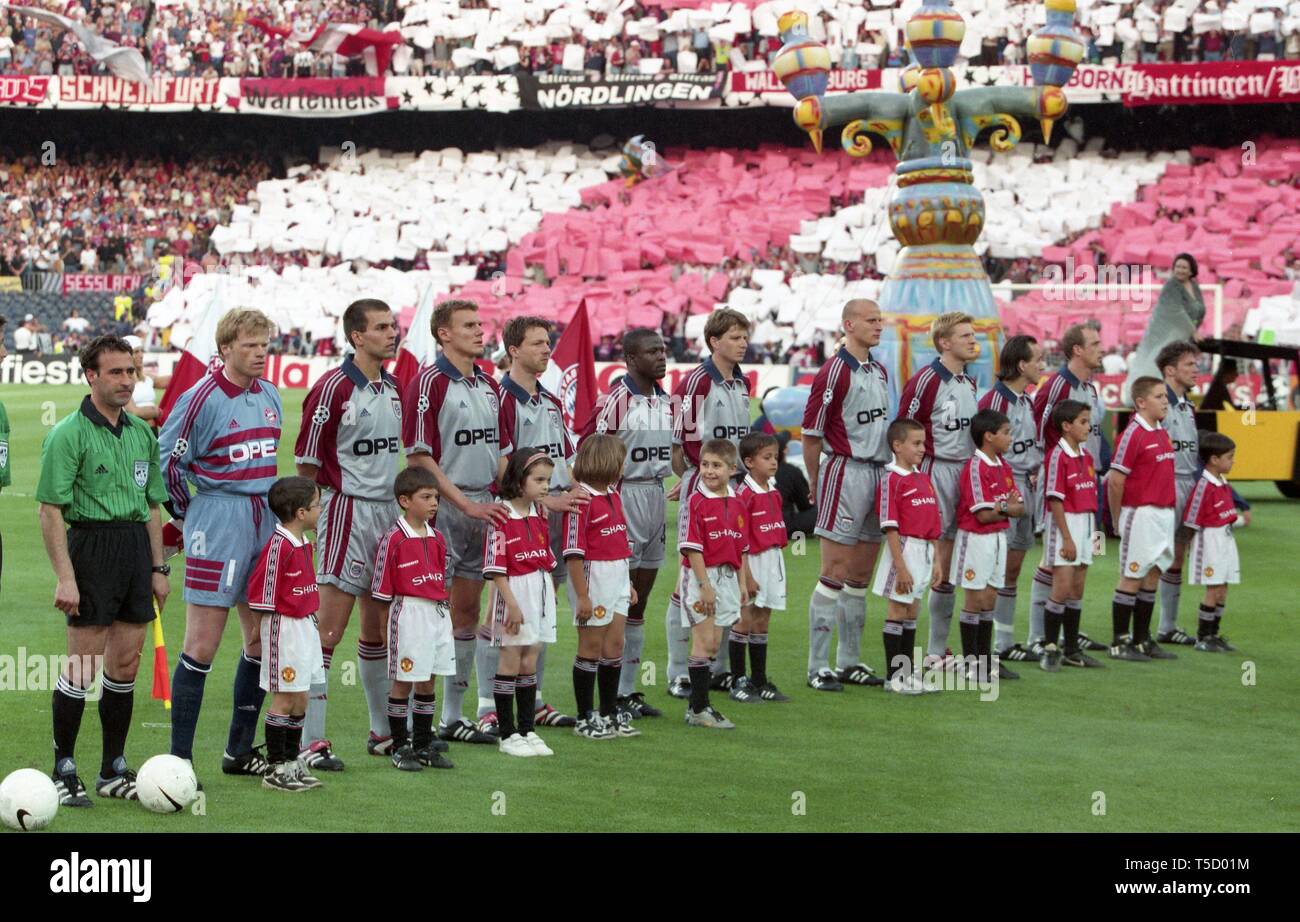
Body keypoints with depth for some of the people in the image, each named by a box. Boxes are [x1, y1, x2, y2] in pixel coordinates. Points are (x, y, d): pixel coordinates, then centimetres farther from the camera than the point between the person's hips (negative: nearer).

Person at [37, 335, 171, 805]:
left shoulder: (142, 432, 13)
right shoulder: (68, 434, -8)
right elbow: (50, 510, -11)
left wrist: (159, 568, 15)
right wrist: (65, 576, -17)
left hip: (137, 547, 6)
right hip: (91, 543, -6)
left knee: (126, 664, 8)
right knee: (83, 665, -5)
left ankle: (114, 770, 17)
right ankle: (64, 770, 5)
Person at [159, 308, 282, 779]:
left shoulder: (269, 395, 10)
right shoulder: (201, 399, -12)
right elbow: (165, 460, -9)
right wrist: (189, 512, 0)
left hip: (265, 520, 7)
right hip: (219, 522, -7)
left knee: (262, 638, 10)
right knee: (202, 644, -8)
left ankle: (240, 750, 21)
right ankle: (179, 757, -3)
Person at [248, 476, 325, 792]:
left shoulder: (303, 543, 10)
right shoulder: (279, 545, -19)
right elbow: (262, 591, -16)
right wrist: (267, 628, -13)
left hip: (305, 625, 9)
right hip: (284, 627, -9)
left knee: (300, 698, 13)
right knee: (284, 697, -4)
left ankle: (292, 761, 22)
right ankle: (276, 768, 3)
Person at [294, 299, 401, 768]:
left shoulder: (394, 388, 12)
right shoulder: (333, 387, -13)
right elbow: (307, 463, -10)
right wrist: (319, 512, -5)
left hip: (389, 511, 8)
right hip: (348, 513, -8)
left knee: (380, 625, 15)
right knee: (329, 627, -8)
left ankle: (383, 730, 25)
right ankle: (312, 740, -5)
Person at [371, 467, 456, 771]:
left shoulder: (437, 540, 10)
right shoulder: (394, 540, -11)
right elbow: (382, 590, -9)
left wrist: (444, 614, 15)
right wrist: (390, 624, -9)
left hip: (438, 614, 7)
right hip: (408, 613, -7)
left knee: (428, 681, 13)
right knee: (402, 681, 1)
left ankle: (423, 745, 22)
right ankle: (400, 747, 9)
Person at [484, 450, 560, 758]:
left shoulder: (540, 513, 8)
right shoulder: (502, 515, -14)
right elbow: (496, 567, -16)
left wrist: (551, 593, 12)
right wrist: (511, 604, -18)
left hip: (541, 591, 7)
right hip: (514, 592, -7)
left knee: (530, 664, 12)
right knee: (510, 664, 1)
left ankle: (527, 730, 18)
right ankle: (507, 734, 8)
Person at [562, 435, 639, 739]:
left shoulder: (613, 496, 11)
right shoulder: (581, 499, -17)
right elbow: (574, 551, -18)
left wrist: (628, 584, 20)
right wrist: (582, 596, -20)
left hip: (618, 576, 8)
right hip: (593, 577, -8)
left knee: (614, 645, 13)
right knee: (592, 646, 0)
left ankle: (610, 713, 24)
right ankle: (585, 719, 10)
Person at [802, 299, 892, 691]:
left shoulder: (880, 372, 15)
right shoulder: (834, 372, -12)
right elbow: (811, 434, -10)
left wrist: (886, 472, 15)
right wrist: (815, 483, -4)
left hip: (878, 474, 8)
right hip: (846, 472, -8)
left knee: (861, 576, 11)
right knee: (834, 574, -7)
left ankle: (850, 661, 18)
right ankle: (818, 666, -3)